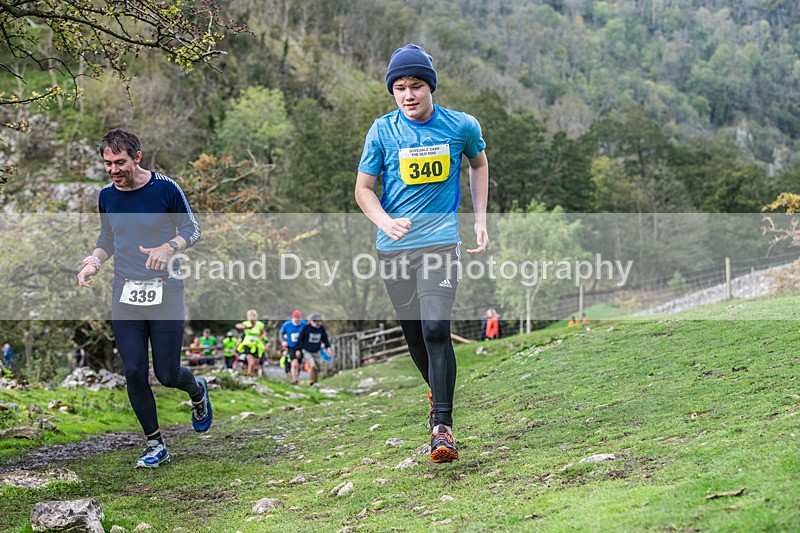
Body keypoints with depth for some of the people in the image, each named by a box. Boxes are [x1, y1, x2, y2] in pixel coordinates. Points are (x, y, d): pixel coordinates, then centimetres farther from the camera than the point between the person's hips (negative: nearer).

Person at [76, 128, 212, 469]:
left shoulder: (165, 189, -7)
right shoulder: (107, 196, 6)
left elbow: (192, 230, 1)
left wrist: (168, 248, -18)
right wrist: (94, 262, -1)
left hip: (165, 292, -4)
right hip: (124, 295, 4)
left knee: (167, 374, -2)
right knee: (134, 373, -1)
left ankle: (197, 391, 35)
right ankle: (155, 445, 14)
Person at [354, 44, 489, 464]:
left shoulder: (462, 126, -2)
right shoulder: (383, 130, -2)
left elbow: (479, 163, 19)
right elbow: (363, 188, 2)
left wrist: (480, 220, 12)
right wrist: (386, 222, -18)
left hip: (440, 240, -2)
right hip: (394, 247, 2)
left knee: (435, 329, -17)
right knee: (413, 331, 11)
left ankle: (442, 427, -16)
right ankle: (438, 392, 40)